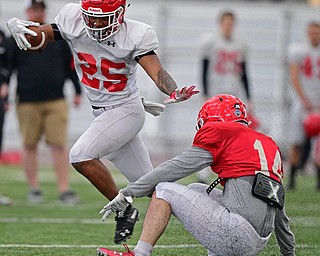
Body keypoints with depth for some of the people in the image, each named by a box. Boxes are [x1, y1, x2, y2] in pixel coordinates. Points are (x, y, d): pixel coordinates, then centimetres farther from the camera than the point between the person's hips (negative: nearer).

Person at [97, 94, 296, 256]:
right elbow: (277, 208, 32)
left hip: (235, 237, -8)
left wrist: (128, 193, 6)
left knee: (164, 190, 5)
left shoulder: (220, 132, 5)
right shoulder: (269, 144, 25)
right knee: (196, 190, 27)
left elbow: (177, 168, 2)